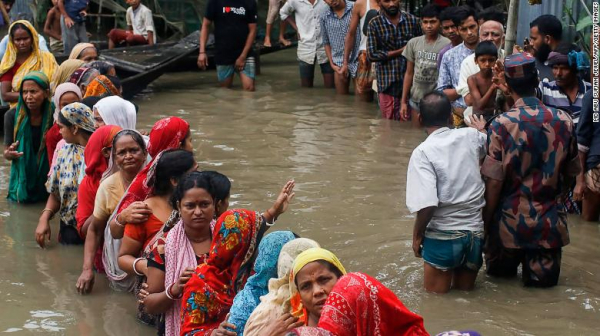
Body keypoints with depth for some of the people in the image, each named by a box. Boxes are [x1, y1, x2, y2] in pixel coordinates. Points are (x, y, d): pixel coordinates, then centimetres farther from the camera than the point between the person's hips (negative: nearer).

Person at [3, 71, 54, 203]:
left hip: (46, 182, 0)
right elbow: (6, 153, -5)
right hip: (22, 181, 0)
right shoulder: (12, 116, -11)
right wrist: (9, 153, -27)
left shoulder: (53, 116, -11)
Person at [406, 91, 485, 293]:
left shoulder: (423, 152, -13)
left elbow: (427, 205, -21)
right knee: (465, 292, 21)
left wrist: (417, 235, -5)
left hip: (443, 234, -4)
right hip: (476, 231, 4)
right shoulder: (471, 136, 0)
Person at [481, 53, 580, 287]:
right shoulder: (564, 121, -6)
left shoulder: (501, 125, -14)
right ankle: (536, 268, -3)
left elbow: (494, 182, -13)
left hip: (510, 221, -1)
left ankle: (507, 265, 4)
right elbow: (570, 174, 6)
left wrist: (485, 221, -1)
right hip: (549, 221, 1)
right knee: (544, 279, 13)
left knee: (498, 271, 21)